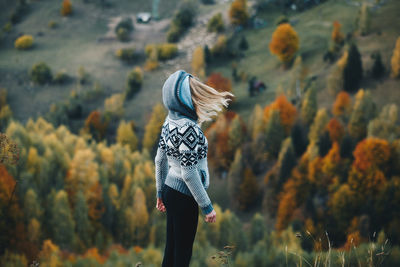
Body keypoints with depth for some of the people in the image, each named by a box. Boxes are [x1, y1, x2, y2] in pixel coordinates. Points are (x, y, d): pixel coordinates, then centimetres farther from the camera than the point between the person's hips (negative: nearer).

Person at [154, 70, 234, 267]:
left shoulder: (170, 121, 2)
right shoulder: (188, 128, -24)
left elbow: (160, 159, 11)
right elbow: (189, 173, -24)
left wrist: (160, 192, 22)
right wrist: (207, 206, -16)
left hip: (170, 190, 8)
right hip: (183, 197, -8)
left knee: (171, 250, 17)